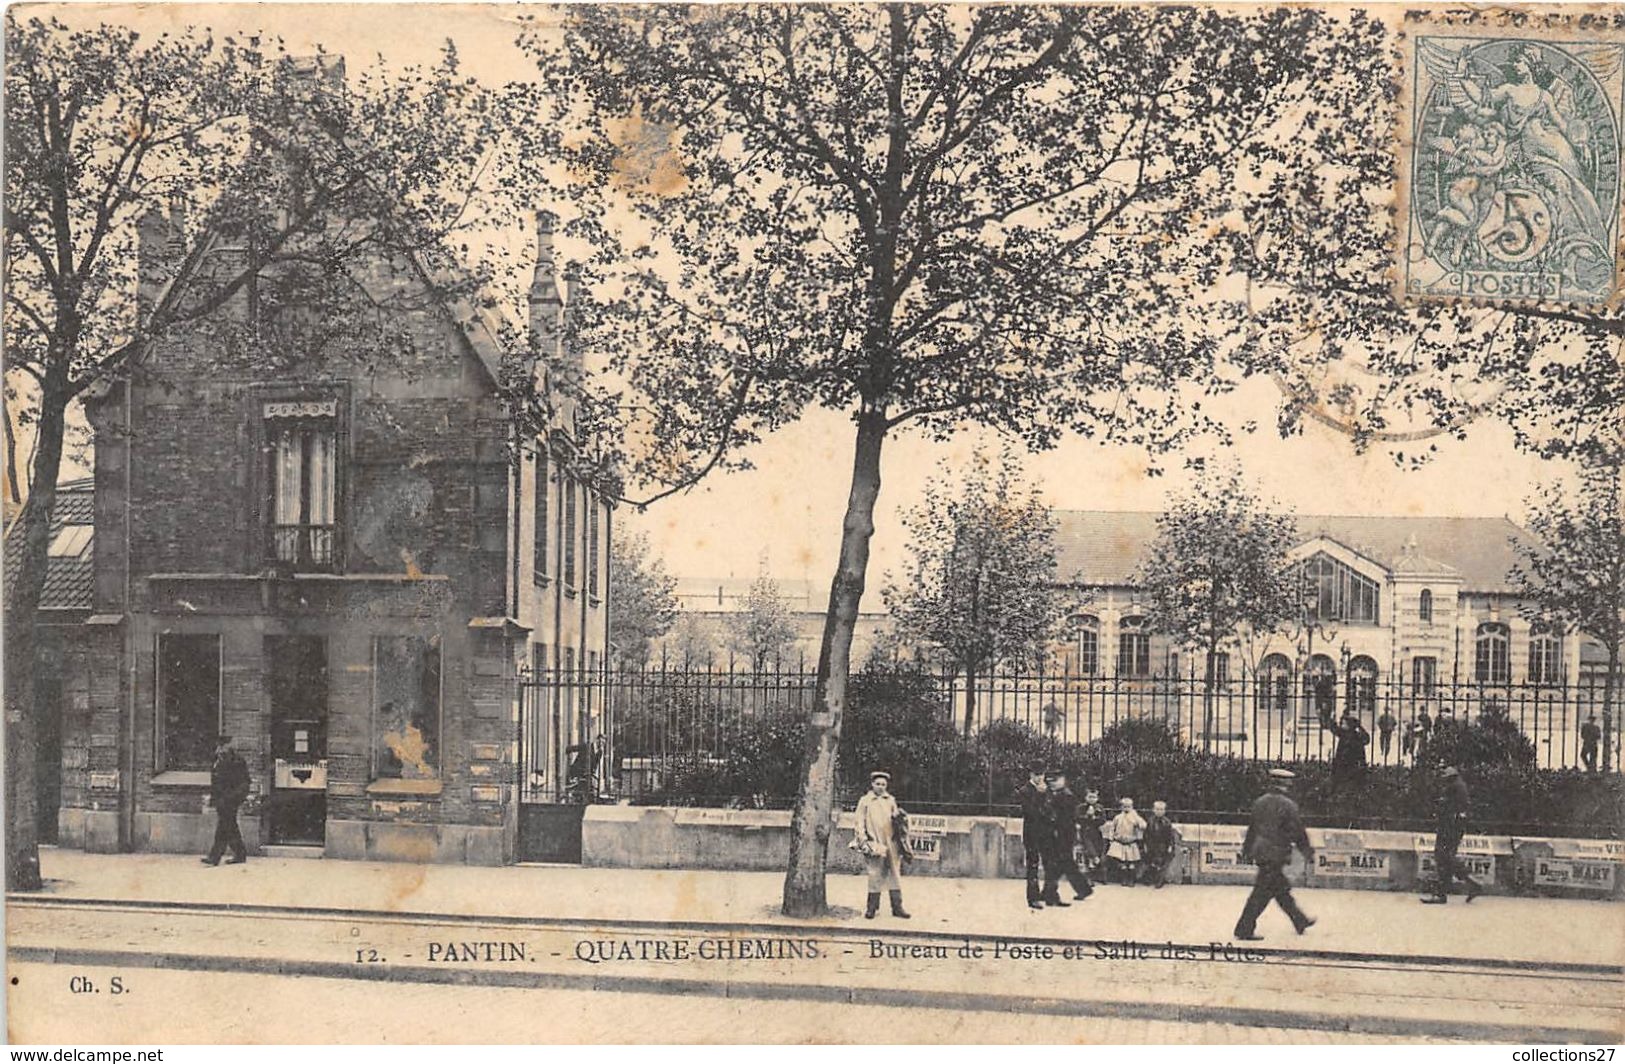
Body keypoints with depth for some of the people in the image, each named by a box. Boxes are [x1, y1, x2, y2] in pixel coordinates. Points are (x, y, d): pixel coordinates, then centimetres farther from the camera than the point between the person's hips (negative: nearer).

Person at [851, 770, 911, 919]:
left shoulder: (891, 801, 13)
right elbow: (859, 823, 0)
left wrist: (899, 819, 0)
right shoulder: (865, 801, 4)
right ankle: (872, 907, 5)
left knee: (895, 874, 2)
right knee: (875, 875, -4)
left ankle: (897, 907, 6)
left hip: (891, 843, 3)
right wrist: (863, 840, -9)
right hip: (875, 843, -3)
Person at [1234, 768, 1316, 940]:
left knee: (1282, 889, 19)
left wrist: (1247, 850, 23)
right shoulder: (1288, 806, -16)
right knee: (1262, 893, -2)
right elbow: (1298, 832, -11)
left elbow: (1252, 828, 14)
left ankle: (1300, 921, 34)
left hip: (1261, 853, 8)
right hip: (1276, 855, -8)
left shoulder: (1260, 802, 6)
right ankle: (1244, 930, 1)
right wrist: (1308, 852, 3)